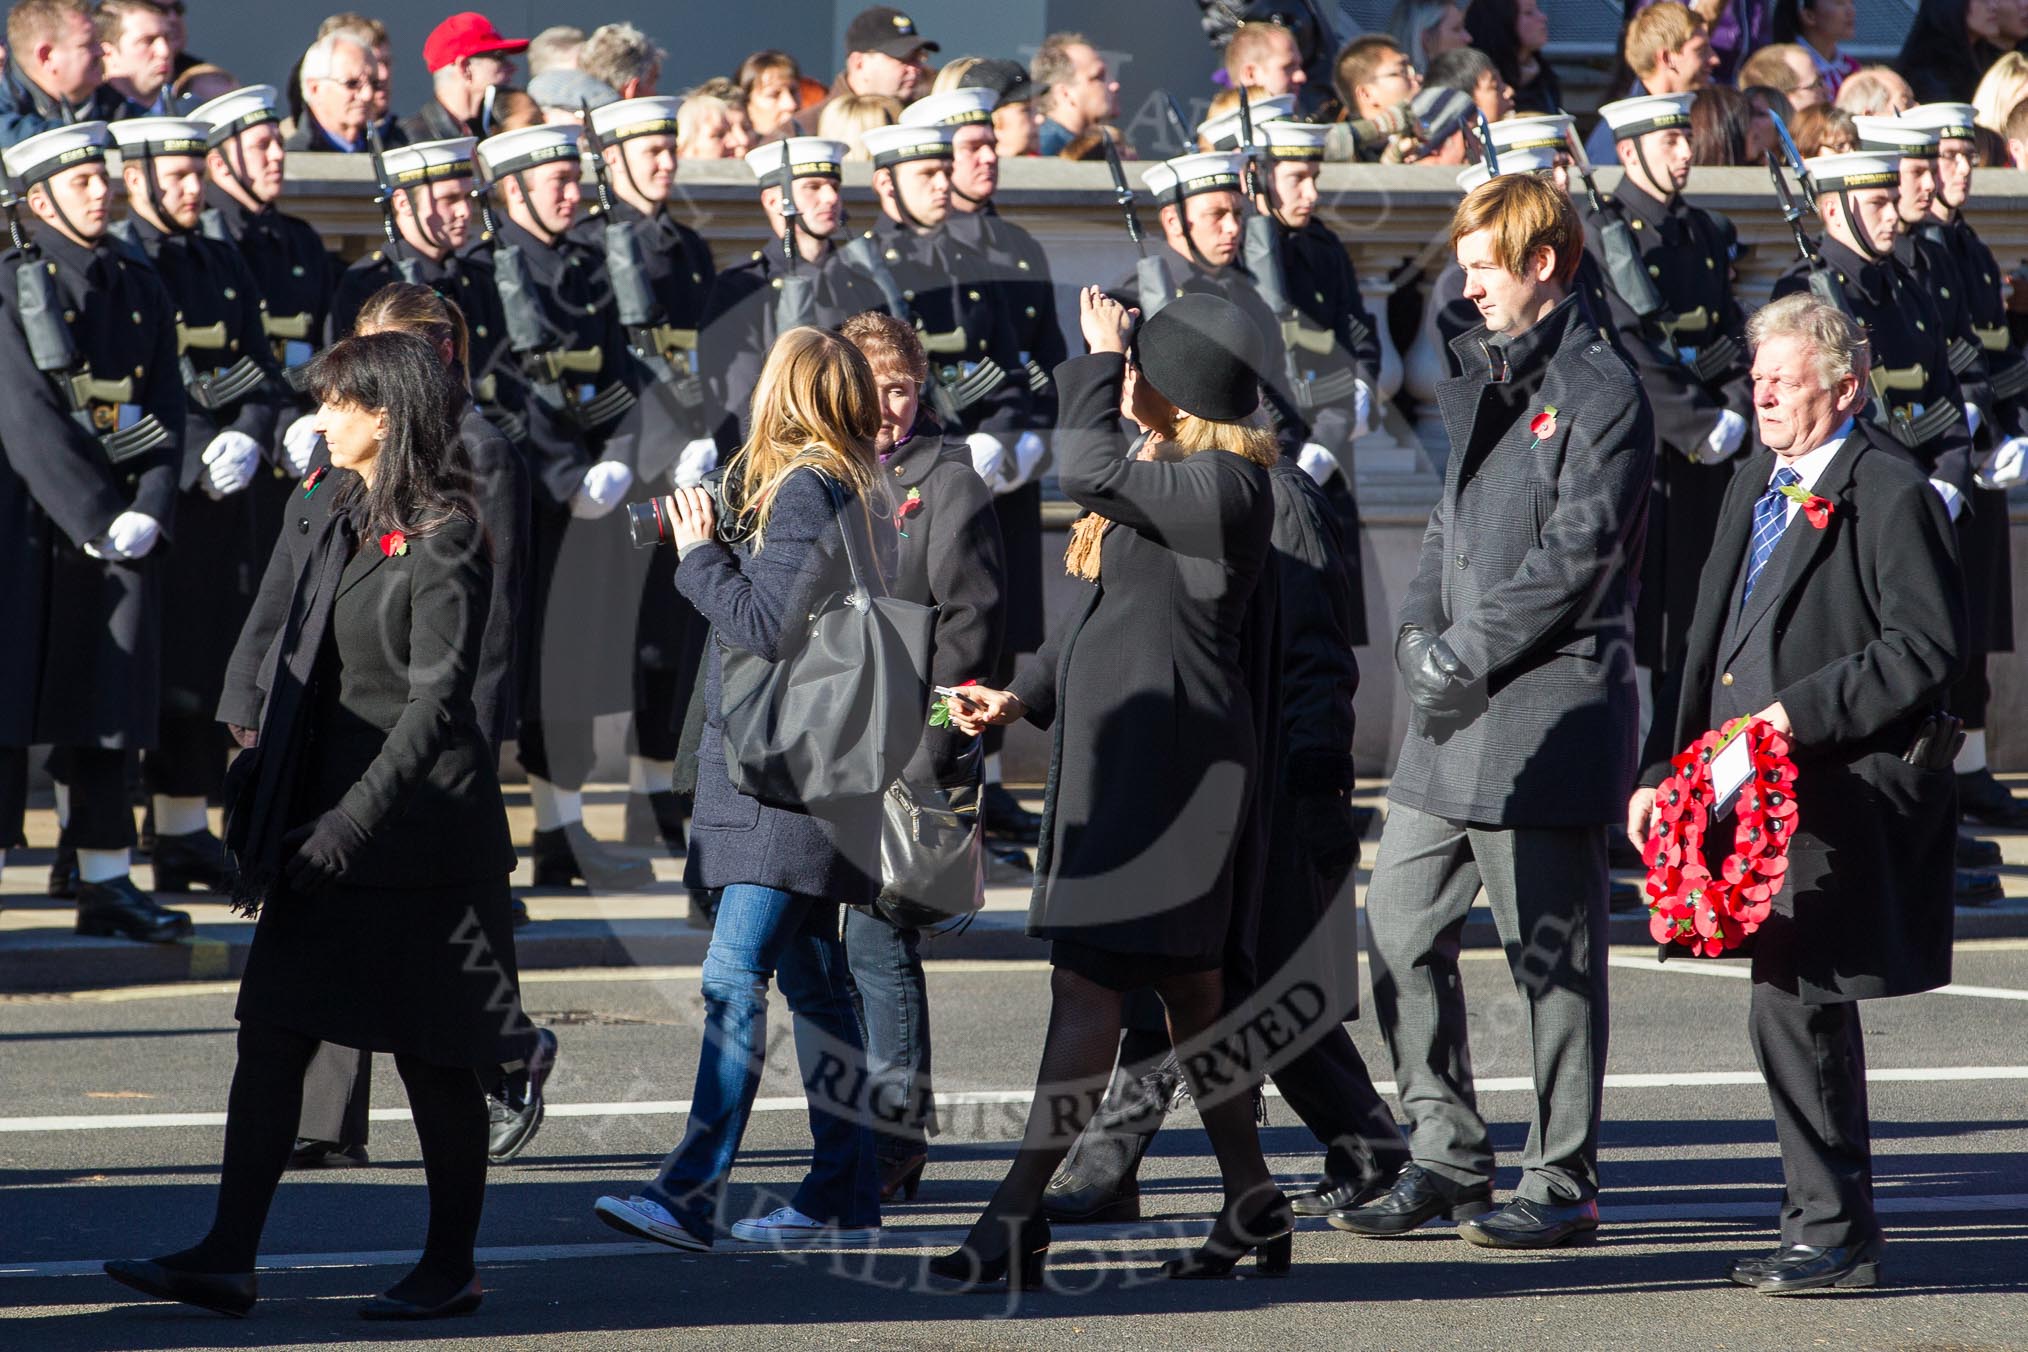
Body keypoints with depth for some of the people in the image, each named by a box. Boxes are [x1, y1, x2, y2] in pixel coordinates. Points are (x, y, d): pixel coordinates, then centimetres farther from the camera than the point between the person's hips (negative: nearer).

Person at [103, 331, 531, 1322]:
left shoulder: (443, 538, -13)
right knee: (270, 1034, 3)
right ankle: (227, 1259, 3)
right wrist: (266, 810, 14)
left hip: (416, 830, -8)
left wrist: (350, 822, -21)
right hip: (326, 814, 9)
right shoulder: (349, 522, 13)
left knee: (431, 1053, 1)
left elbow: (435, 703, -18)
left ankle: (452, 1268, 12)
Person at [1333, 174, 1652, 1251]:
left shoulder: (1600, 391, -8)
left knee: (1551, 952, -2)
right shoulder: (1479, 378, 18)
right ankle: (1446, 1154, 16)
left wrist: (1469, 654, -15)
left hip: (1548, 706, -8)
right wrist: (1419, 635, 2)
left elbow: (1577, 554, -15)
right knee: (1400, 927, 7)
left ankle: (1562, 1182, 4)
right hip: (1454, 716, 8)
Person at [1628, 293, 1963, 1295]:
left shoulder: (1889, 496, -9)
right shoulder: (1757, 486, 18)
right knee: (1798, 1012, 12)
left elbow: (1925, 646, -16)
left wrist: (1799, 713, -19)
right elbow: (1713, 643, 22)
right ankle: (1827, 1224, 19)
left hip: (1842, 796, -9)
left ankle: (1835, 1233, -4)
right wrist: (1662, 769, 14)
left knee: (1796, 1010, -11)